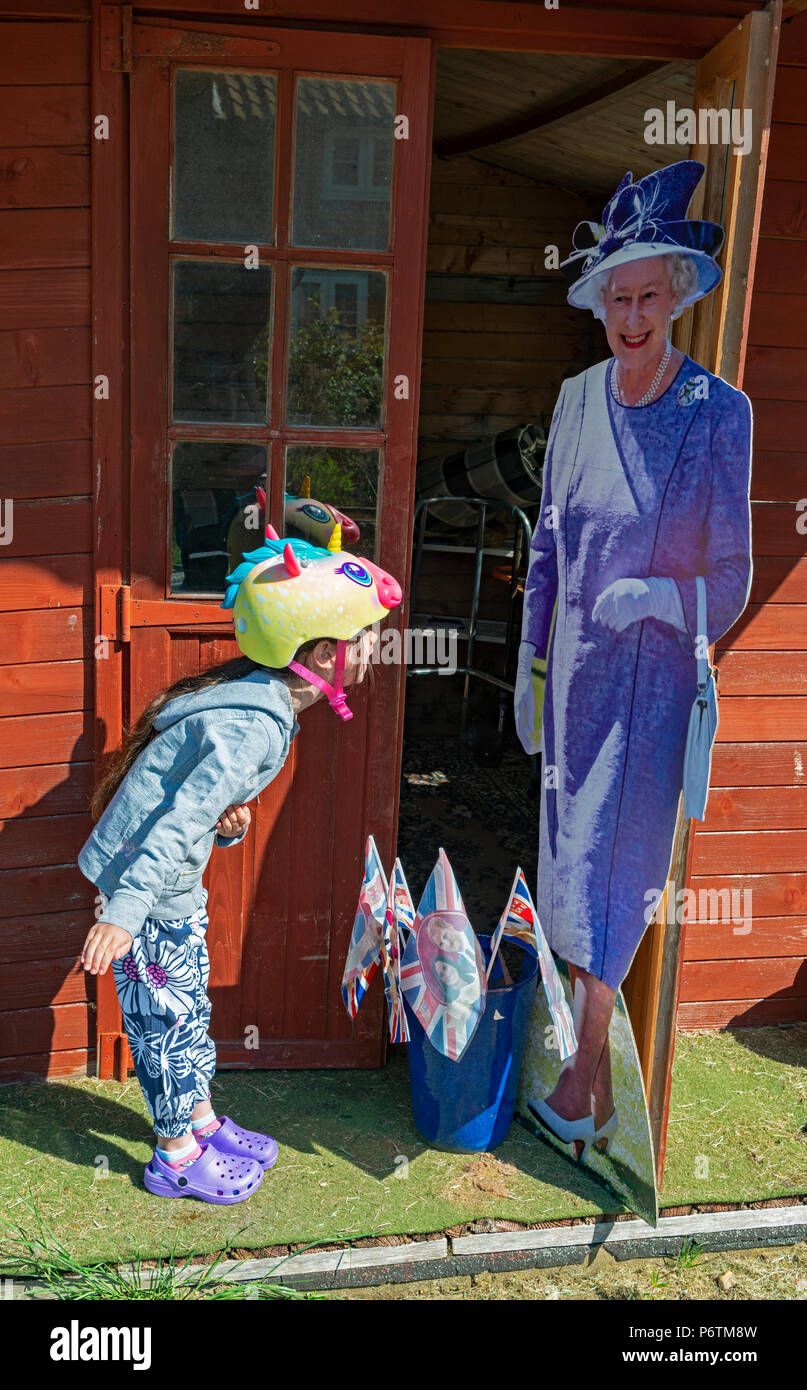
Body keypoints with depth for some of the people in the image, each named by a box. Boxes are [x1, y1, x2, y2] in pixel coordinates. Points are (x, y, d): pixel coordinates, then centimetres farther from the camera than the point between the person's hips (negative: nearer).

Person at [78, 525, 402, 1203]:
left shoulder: (261, 698, 2)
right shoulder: (255, 728, -29)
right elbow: (177, 821, -32)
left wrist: (227, 820, -7)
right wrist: (124, 913, -33)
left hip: (175, 885, 9)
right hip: (144, 886, -9)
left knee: (188, 1007, 22)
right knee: (167, 1018, 7)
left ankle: (202, 1122, 40)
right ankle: (178, 1158, 26)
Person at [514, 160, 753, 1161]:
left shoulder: (719, 413, -12)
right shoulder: (577, 399, 2)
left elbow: (732, 573, -9)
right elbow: (546, 544, 10)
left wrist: (665, 595, -29)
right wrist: (529, 663, 11)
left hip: (654, 673, -5)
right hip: (574, 667, 5)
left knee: (612, 864, 1)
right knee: (572, 848, 14)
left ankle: (586, 1077, 18)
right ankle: (594, 1038, 35)